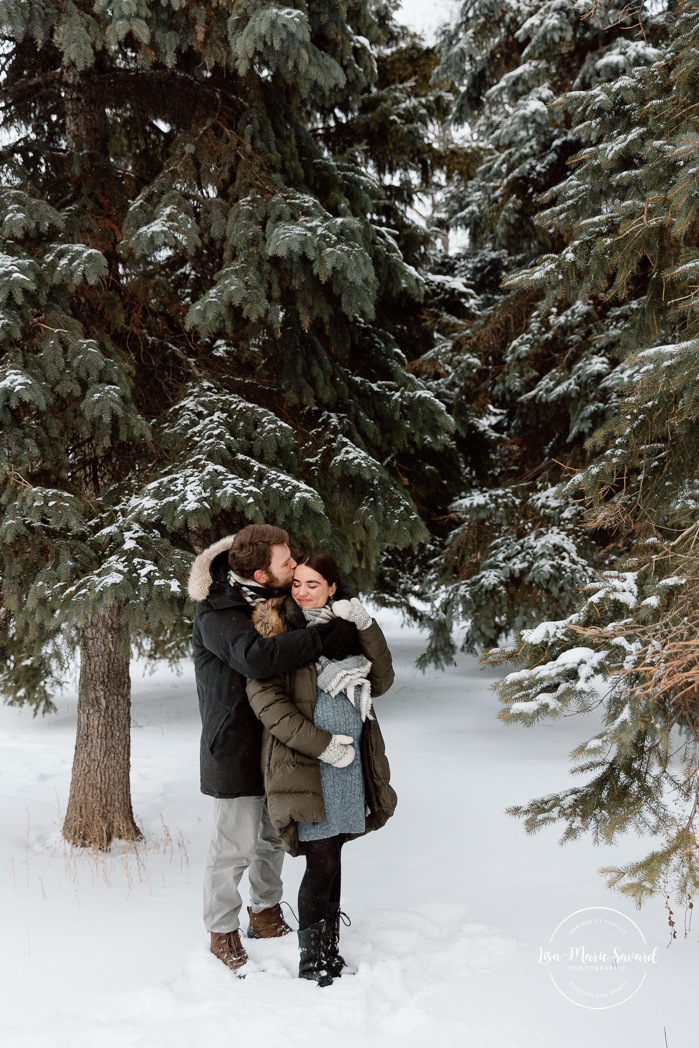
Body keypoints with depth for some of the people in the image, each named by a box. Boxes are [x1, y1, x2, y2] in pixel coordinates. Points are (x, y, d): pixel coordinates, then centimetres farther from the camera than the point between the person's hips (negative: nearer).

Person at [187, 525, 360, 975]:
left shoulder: (282, 597, 1)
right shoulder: (217, 613, -23)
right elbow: (256, 656, -41)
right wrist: (332, 636, -38)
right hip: (237, 748, -7)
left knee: (276, 835, 20)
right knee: (236, 844, 2)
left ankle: (266, 913, 40)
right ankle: (223, 934, 22)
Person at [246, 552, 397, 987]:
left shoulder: (343, 625, 13)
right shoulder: (276, 625, -3)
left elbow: (381, 681, 5)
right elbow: (264, 696, -11)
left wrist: (366, 626, -9)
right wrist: (321, 743, -15)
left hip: (349, 760, 5)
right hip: (305, 766, -5)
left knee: (332, 857, 13)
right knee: (322, 863, -5)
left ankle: (330, 951, 27)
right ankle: (312, 963, 11)